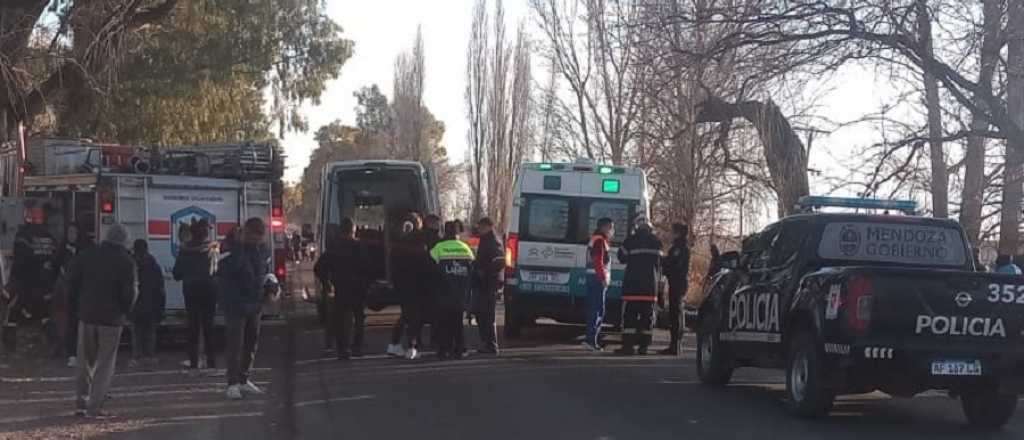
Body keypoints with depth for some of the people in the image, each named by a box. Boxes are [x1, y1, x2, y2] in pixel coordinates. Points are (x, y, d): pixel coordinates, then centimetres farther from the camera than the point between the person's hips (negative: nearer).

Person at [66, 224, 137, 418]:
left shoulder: (87, 255, 1)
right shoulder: (126, 262, -9)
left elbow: (71, 280, 3)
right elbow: (128, 293, -12)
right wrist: (125, 309, 7)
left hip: (87, 314, 3)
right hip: (112, 318, -3)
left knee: (85, 361, 16)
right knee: (105, 364, 4)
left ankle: (81, 402, 19)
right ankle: (94, 407, 0)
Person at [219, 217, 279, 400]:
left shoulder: (263, 251, 5)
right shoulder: (234, 250, -15)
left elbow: (267, 272, 17)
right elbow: (223, 272, -25)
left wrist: (272, 286, 2)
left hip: (255, 305, 7)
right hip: (235, 306, -7)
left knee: (251, 342, 14)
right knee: (235, 344, -7)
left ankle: (243, 379, 27)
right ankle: (233, 383, -1)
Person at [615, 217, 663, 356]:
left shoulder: (630, 240, -5)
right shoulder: (656, 242, 7)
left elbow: (622, 258, 3)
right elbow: (659, 262, 12)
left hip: (632, 283, -4)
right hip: (650, 284, 4)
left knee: (629, 314, -3)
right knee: (647, 314, 8)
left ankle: (628, 345, -10)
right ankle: (644, 345, 7)